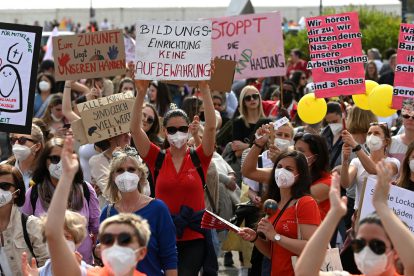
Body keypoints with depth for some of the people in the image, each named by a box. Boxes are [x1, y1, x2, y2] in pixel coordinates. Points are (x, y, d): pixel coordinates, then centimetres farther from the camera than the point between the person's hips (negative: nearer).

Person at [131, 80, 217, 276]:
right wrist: (141, 93, -16)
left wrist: (205, 89, -17)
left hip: (194, 237, -1)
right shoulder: (157, 159, 4)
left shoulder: (199, 158, 2)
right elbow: (135, 129, -6)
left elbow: (211, 126, -10)